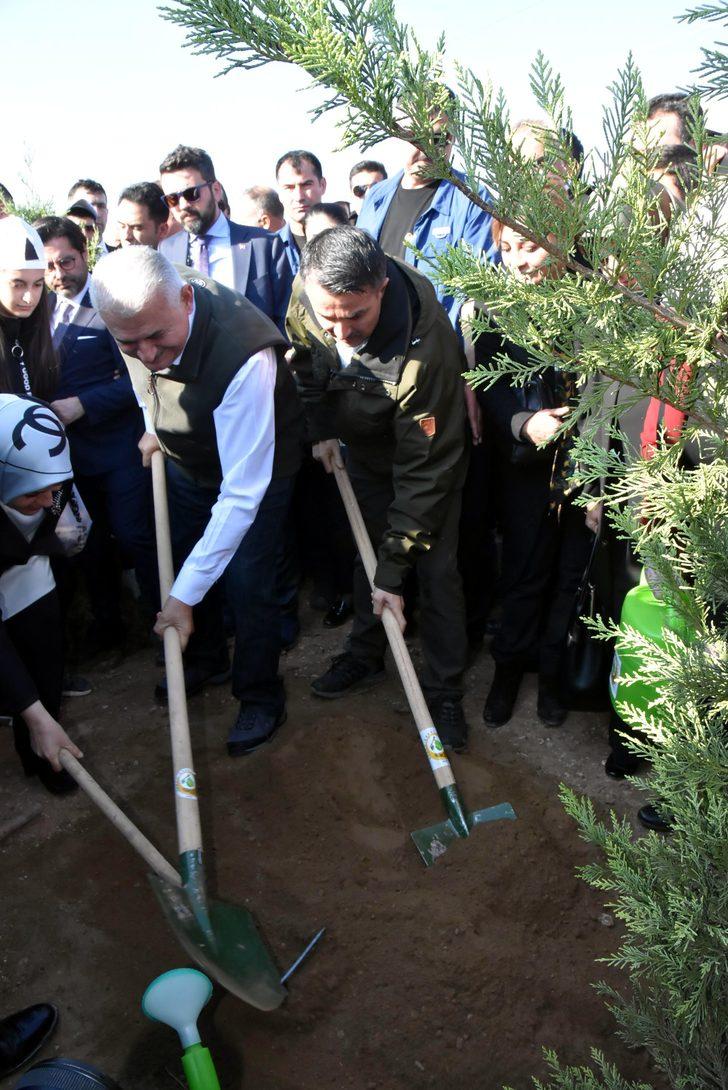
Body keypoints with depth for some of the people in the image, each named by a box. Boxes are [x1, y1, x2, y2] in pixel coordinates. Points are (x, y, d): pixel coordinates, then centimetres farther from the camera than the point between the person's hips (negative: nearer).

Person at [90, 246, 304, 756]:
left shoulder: (245, 356, -44)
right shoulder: (135, 319, -24)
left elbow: (242, 492, -42)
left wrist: (185, 594, -40)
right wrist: (155, 424, 10)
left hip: (257, 467, -6)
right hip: (187, 461, 7)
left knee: (247, 584, -7)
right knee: (180, 561, 17)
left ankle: (262, 698, 20)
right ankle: (208, 661, 44)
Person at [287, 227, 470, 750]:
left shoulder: (426, 348, -42)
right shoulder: (308, 299, -25)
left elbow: (423, 470, -37)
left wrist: (393, 570, -34)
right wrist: (321, 428, -3)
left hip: (430, 454, -5)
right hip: (364, 449, 5)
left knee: (436, 570, -5)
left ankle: (445, 690, 12)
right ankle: (366, 655, 33)